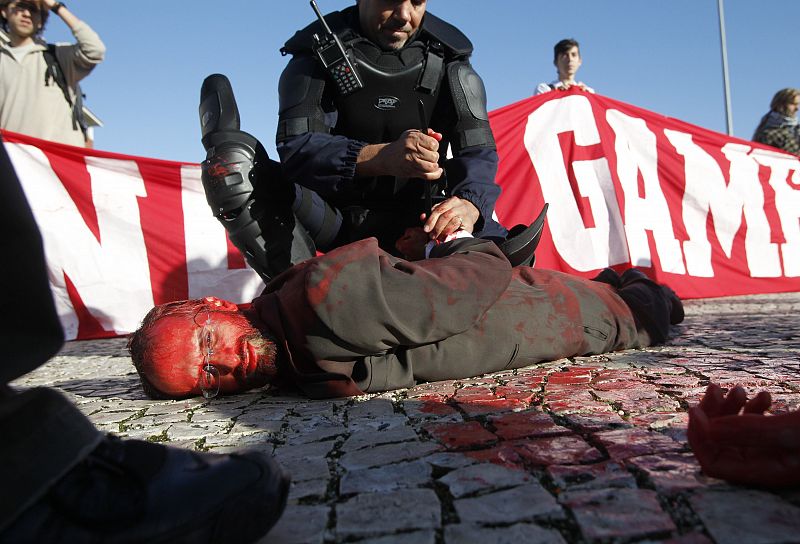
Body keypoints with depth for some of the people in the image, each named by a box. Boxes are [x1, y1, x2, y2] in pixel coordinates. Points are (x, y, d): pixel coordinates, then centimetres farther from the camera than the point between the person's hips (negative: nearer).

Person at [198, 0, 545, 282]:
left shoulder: (448, 61, 1)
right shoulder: (319, 55, -4)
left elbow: (479, 151, -7)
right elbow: (296, 148, -19)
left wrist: (469, 203, -33)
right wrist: (384, 157, -40)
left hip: (414, 221, 2)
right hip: (337, 219, -1)